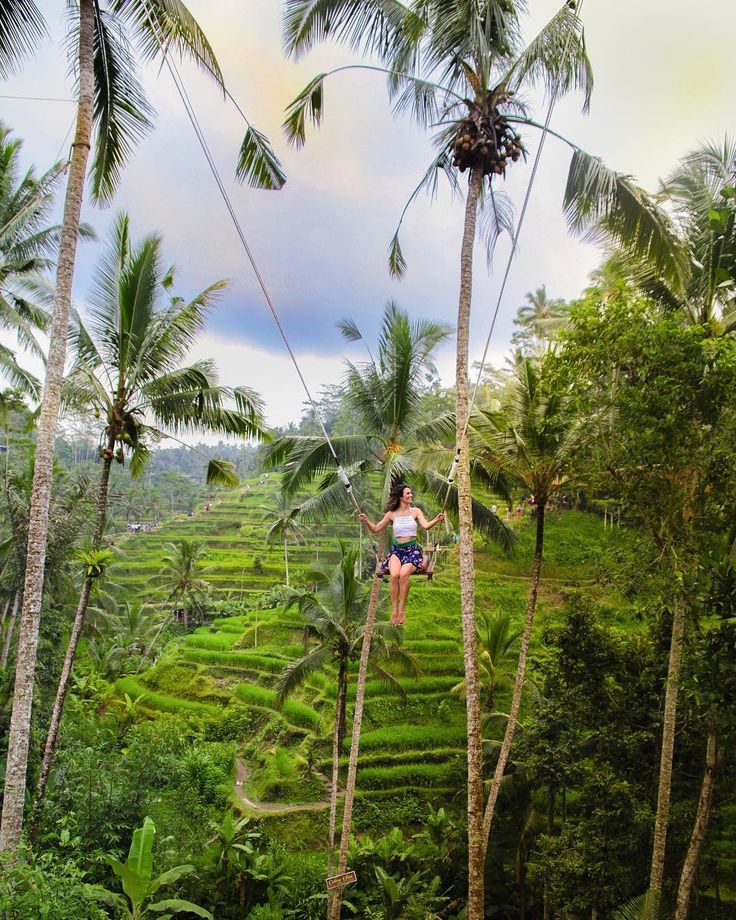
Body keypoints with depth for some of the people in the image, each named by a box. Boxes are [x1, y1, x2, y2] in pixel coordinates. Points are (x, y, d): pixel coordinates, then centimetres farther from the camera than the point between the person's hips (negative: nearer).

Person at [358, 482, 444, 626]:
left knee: (403, 574, -31)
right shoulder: (391, 514, 8)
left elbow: (426, 526, -9)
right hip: (397, 550, 1)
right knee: (394, 575, -30)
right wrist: (366, 521, -8)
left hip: (413, 549, -1)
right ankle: (394, 611, -23)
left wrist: (436, 520, -29)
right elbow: (376, 529, 12)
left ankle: (401, 610, -21)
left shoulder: (415, 511, 6)